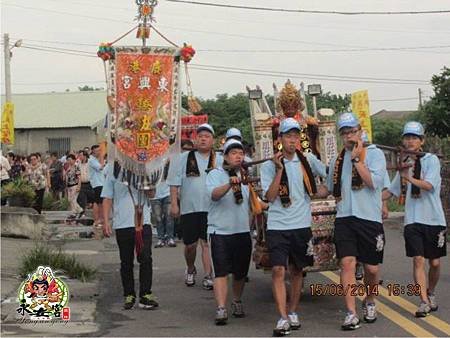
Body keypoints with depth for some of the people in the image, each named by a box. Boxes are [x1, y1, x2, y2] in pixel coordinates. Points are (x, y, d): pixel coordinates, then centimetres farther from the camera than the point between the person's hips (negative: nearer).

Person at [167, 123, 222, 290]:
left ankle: (208, 276, 0)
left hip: (211, 208, 0)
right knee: (190, 244, 7)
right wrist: (174, 203, -2)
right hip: (189, 208, 0)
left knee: (207, 243, -4)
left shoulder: (219, 160, 6)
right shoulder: (184, 158, 4)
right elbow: (174, 183, 4)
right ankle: (190, 270, 31)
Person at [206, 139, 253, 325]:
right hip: (220, 231, -5)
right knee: (221, 272, -12)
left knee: (241, 271, 12)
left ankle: (237, 302, 32)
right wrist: (230, 184, -41)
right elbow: (214, 195, -25)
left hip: (243, 231, 5)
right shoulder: (215, 174, -4)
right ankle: (221, 309, -14)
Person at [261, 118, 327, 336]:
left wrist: (323, 192, 1)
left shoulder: (308, 160, 4)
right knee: (278, 270, -11)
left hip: (301, 225, 2)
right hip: (277, 226, -2)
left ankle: (293, 312, 24)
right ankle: (283, 318, -10)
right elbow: (270, 196, -10)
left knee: (296, 270, 11)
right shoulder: (269, 166, 0)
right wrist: (279, 169, -14)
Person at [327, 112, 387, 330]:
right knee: (347, 263, -12)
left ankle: (369, 302, 33)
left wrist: (356, 159, -14)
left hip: (369, 218, -2)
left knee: (371, 268, 6)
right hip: (344, 218, 2)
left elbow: (373, 182, -15)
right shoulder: (337, 161, 13)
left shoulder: (374, 154, 0)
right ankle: (351, 314, -11)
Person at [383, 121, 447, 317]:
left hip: (434, 219, -3)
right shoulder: (404, 164, 12)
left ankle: (431, 294, 29)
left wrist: (410, 178, -35)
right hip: (413, 220, 3)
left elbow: (429, 185, -18)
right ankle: (424, 302, -9)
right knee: (418, 260, -8)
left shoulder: (431, 160, -3)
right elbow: (392, 191, 20)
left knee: (435, 262, 6)